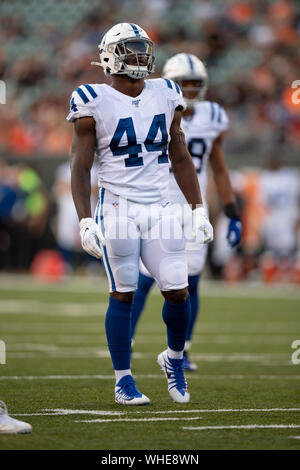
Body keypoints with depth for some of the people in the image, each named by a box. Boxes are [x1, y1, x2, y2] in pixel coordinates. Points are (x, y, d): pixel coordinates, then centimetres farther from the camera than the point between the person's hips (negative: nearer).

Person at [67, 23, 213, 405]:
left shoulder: (165, 95, 9)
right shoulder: (95, 102, -4)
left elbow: (180, 158, 15)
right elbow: (80, 167, -4)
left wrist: (199, 210, 11)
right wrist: (85, 222, -12)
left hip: (159, 209, 4)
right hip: (118, 209, -4)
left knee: (177, 291, -2)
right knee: (123, 294, -1)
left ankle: (174, 359, 25)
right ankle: (123, 381, 11)